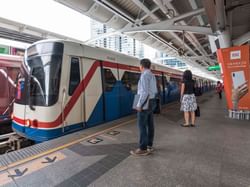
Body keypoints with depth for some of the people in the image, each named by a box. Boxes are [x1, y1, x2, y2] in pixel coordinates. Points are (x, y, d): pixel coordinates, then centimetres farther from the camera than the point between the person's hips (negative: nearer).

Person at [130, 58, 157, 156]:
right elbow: (155, 91, 17)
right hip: (151, 102, 10)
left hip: (144, 103, -10)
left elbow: (145, 92, -24)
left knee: (142, 126, -4)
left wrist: (139, 104, -21)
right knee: (150, 124, 11)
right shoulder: (152, 76, 14)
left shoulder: (144, 75, -17)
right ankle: (149, 146, 21)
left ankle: (143, 149, 4)